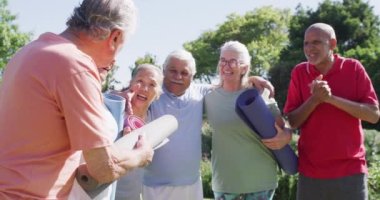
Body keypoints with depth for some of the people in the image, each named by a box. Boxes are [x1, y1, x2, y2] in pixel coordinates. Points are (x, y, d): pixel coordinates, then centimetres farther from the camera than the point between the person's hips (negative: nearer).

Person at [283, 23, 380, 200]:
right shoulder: (299, 72, 2)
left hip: (351, 171, -1)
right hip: (311, 172, 1)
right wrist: (315, 99, -16)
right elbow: (292, 121, 0)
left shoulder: (353, 68, -2)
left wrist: (332, 98, -18)